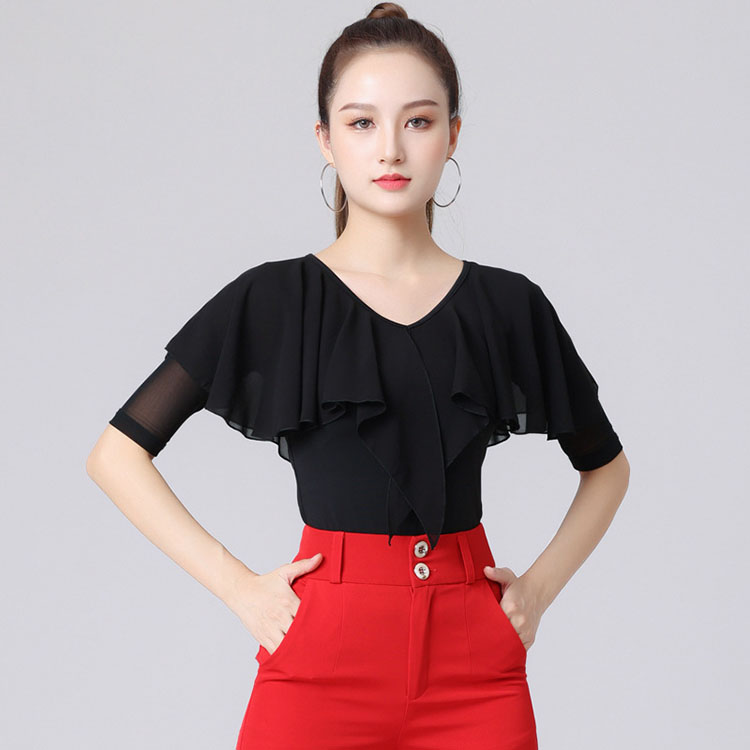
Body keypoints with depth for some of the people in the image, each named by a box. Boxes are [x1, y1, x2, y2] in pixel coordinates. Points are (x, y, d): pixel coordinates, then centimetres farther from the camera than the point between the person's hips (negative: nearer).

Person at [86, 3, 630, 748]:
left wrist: (541, 586, 5)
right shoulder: (271, 301, -1)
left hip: (475, 662, 2)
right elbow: (117, 452, 0)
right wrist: (236, 584, -6)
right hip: (324, 654, -1)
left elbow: (606, 465, 18)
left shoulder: (508, 305, 4)